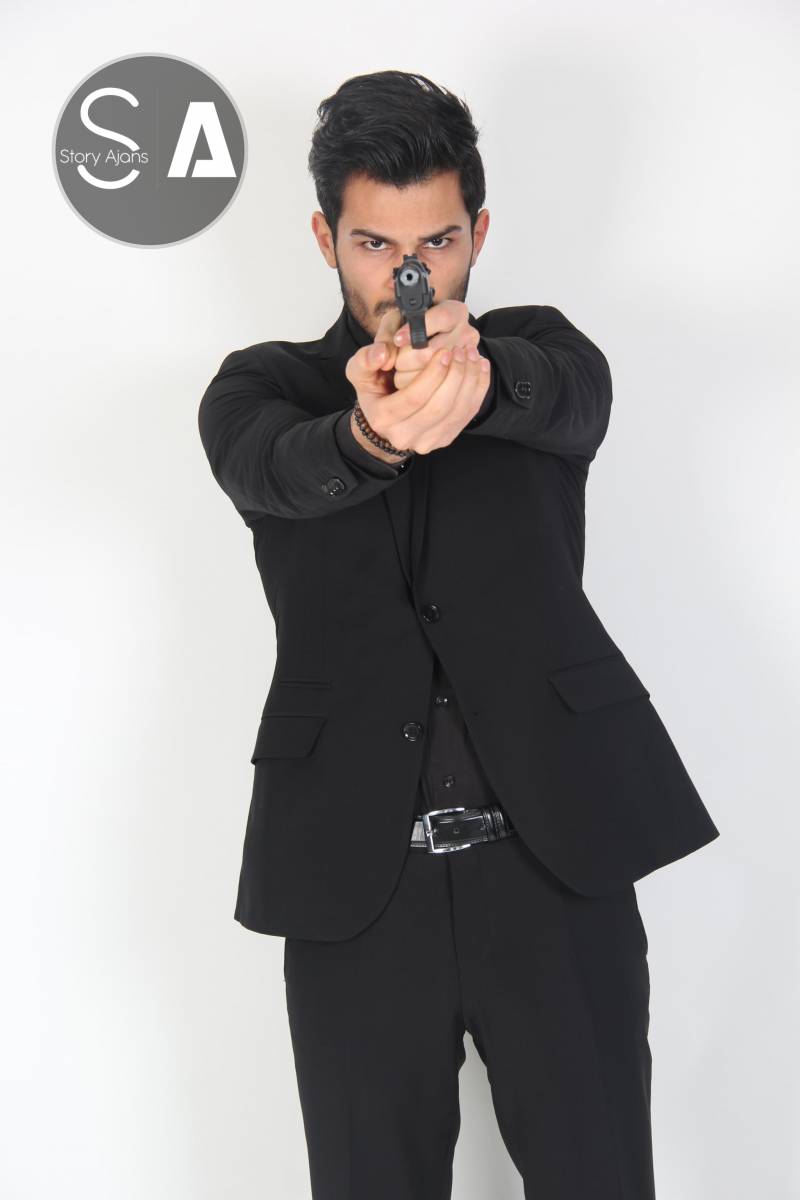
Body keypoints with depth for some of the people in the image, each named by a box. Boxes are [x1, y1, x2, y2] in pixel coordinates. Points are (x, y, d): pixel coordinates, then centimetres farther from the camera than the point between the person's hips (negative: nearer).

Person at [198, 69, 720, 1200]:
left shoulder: (537, 352, 10)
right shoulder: (262, 385, 8)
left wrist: (475, 369, -39)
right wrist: (371, 434, -40)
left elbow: (575, 400, -15)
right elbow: (273, 467, -16)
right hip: (356, 872, 0)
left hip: (557, 851, 0)